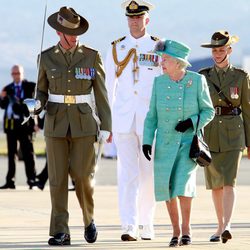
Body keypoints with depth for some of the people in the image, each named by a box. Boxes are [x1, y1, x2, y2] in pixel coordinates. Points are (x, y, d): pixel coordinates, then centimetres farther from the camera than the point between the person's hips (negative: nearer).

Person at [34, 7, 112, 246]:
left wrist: (106, 127, -3)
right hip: (56, 123, 1)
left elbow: (101, 93, 1)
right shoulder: (47, 57, 2)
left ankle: (89, 219, 22)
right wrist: (37, 105, -14)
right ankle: (60, 233, -1)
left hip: (84, 123, -1)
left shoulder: (91, 56, -1)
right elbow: (42, 91, 10)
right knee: (57, 178, -4)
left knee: (83, 176, -5)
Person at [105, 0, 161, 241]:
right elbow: (108, 88, 10)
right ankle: (129, 227, -10)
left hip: (151, 119, 0)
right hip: (123, 119, 0)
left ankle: (146, 222, 19)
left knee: (149, 173, 5)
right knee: (127, 173, -6)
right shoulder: (116, 49, 7)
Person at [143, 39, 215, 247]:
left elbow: (208, 111, 1)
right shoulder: (159, 82, 2)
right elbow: (152, 115, 7)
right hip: (165, 142, 3)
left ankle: (186, 228, -3)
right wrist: (147, 141, -1)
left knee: (184, 182, -18)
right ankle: (176, 230, 15)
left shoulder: (197, 81, -5)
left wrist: (192, 122, -15)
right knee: (166, 186, 0)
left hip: (189, 141, -3)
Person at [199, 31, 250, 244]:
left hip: (233, 134, -3)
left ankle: (227, 226, -27)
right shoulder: (203, 76, 7)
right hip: (209, 134, 3)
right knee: (215, 184, 9)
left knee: (229, 182, -16)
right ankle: (220, 226, 20)